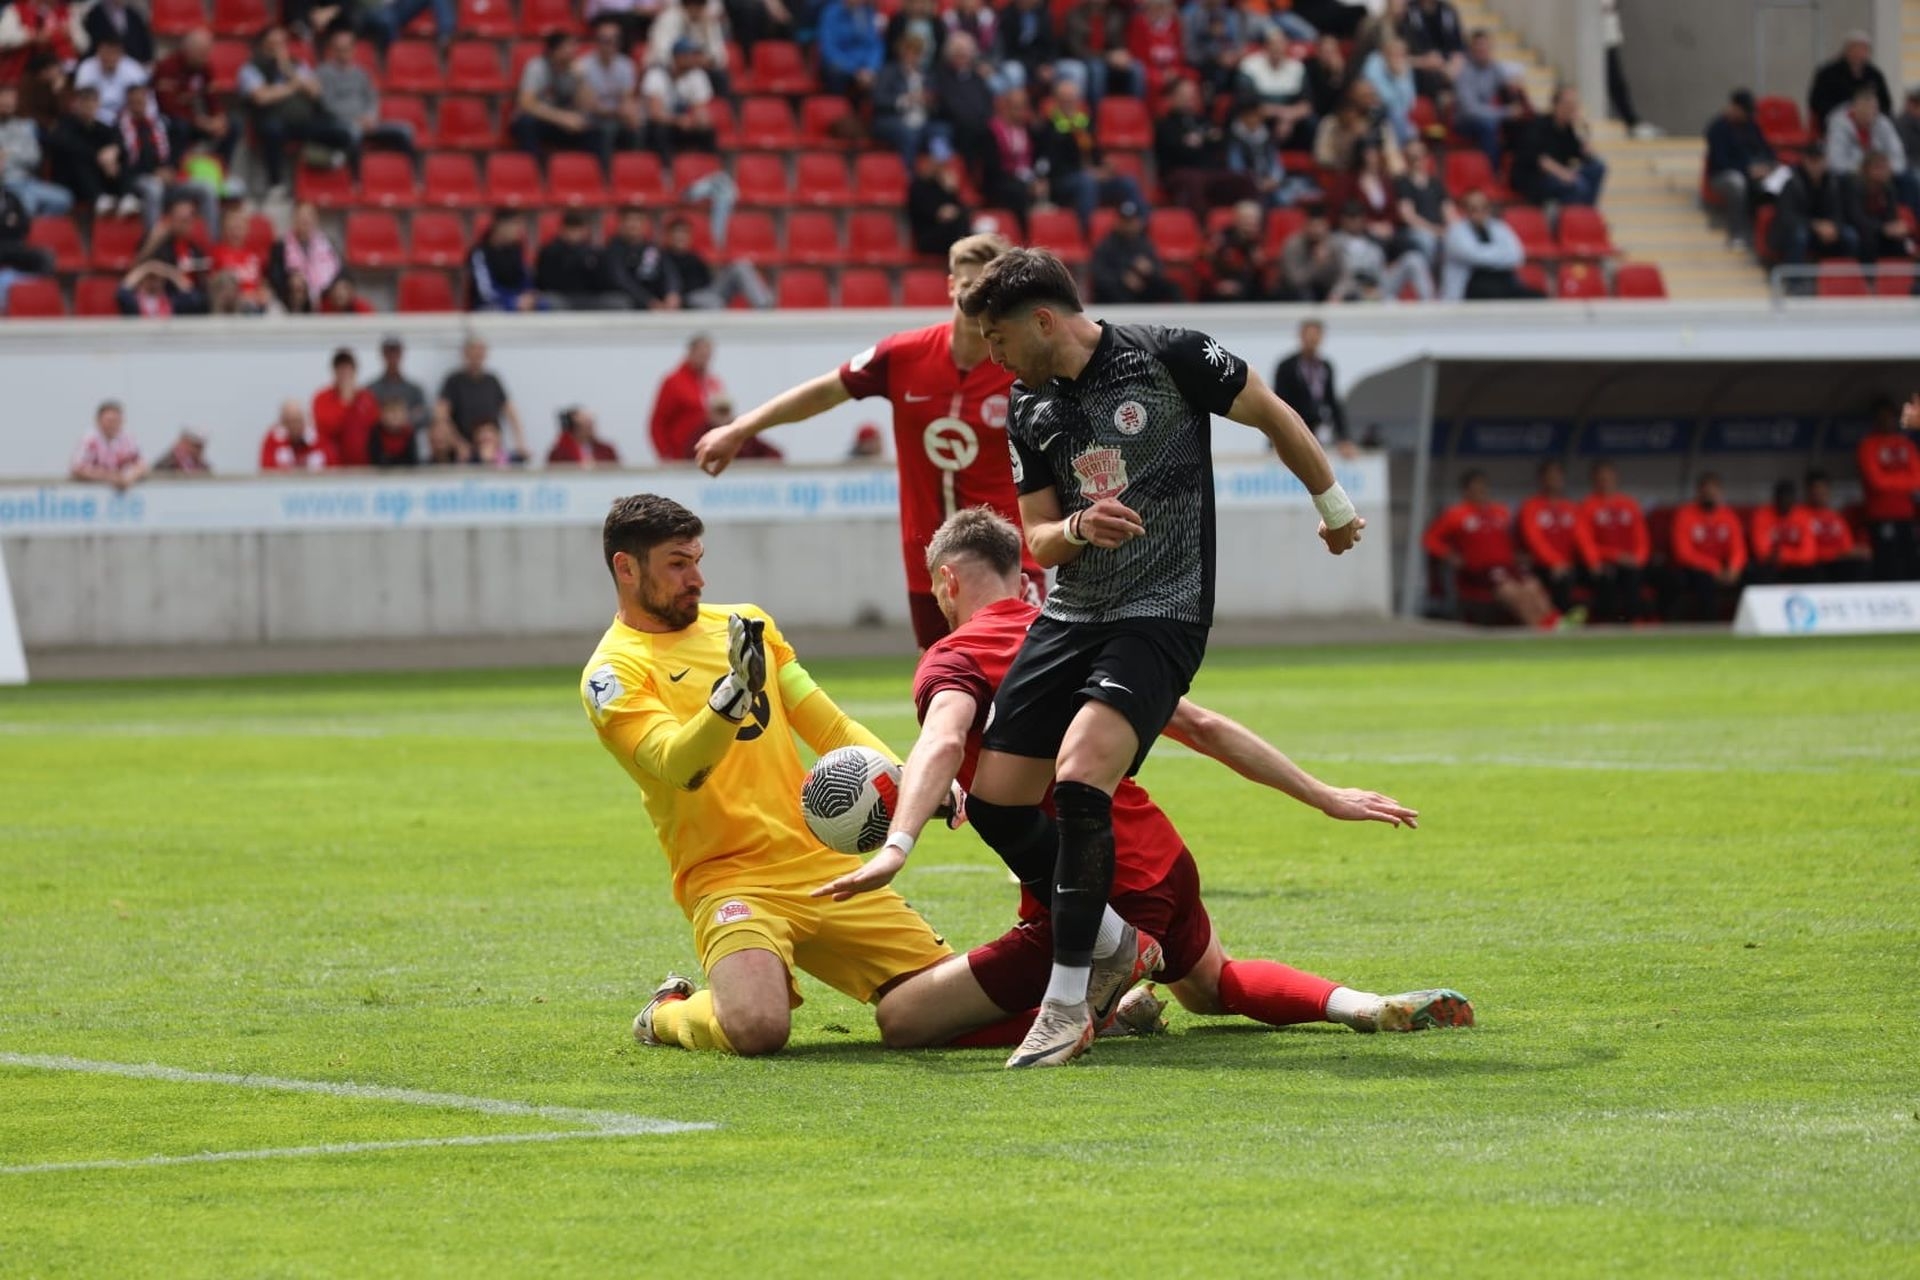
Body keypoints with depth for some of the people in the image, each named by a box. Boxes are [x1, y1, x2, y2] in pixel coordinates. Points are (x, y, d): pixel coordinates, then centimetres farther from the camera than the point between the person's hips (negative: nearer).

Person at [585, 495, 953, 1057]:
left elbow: (831, 727, 18)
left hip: (826, 865, 6)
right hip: (730, 879, -6)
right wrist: (734, 690, -37)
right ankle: (668, 1014, 2)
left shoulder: (744, 624, 16)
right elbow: (679, 767, -21)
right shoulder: (614, 673, -4)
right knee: (756, 1028, -32)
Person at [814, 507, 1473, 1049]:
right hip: (1166, 867, 7)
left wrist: (896, 847, -43)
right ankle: (1362, 1006, 9)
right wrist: (1324, 795, 22)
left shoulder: (951, 660, -5)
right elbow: (1201, 726, 16)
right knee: (1212, 985, 38)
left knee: (901, 1020, -2)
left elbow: (943, 742, -28)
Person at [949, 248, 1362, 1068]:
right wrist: (1079, 528, -14)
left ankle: (1068, 1001, -16)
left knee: (1080, 777, -26)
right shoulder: (1027, 409, 6)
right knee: (996, 799, 2)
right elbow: (1039, 539, 10)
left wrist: (1334, 509, 14)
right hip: (1069, 618, 7)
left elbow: (1273, 416, 3)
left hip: (1160, 618, -7)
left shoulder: (1167, 357, -11)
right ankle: (1112, 944, 25)